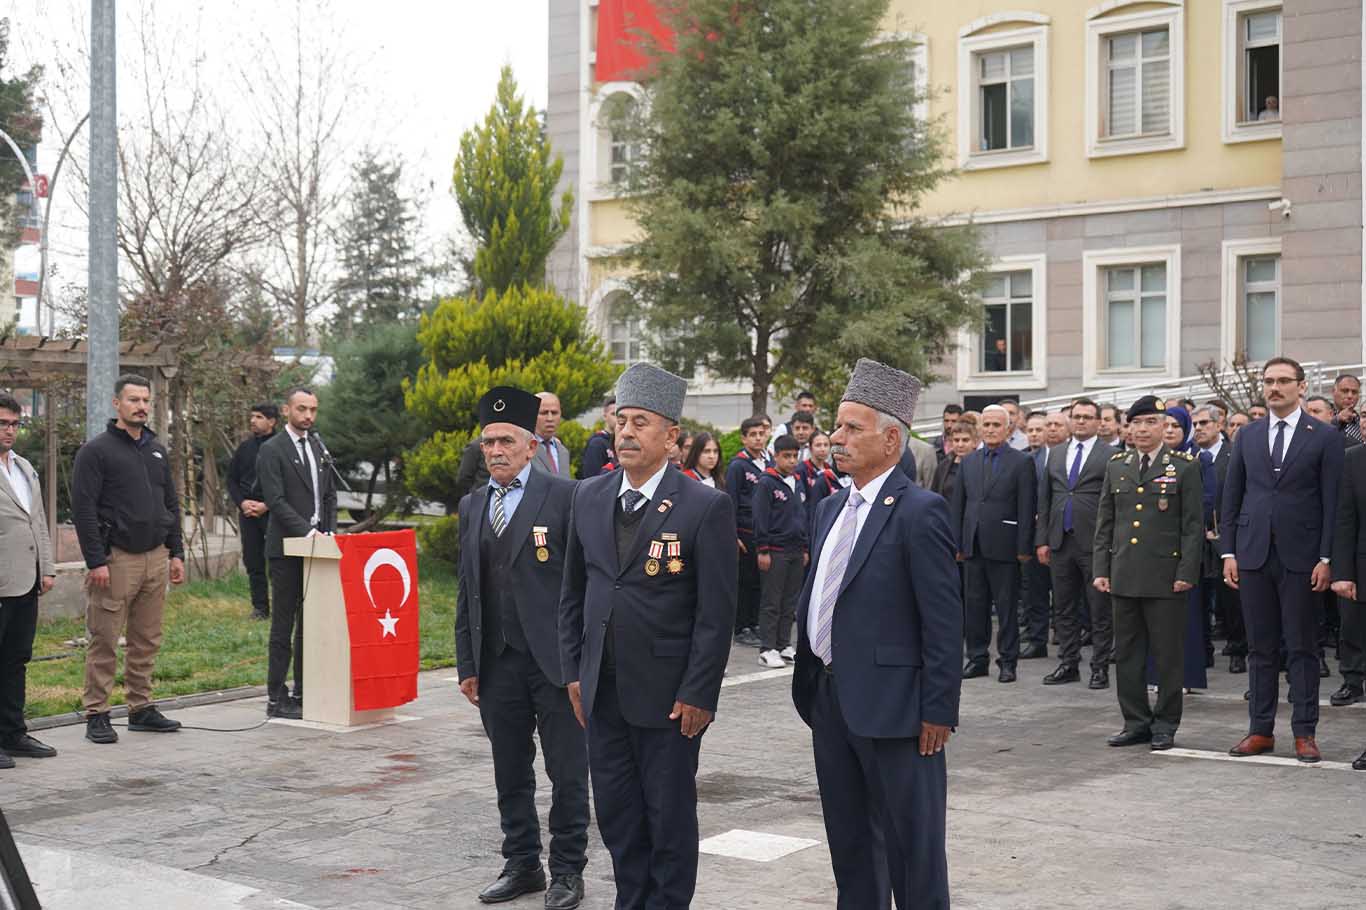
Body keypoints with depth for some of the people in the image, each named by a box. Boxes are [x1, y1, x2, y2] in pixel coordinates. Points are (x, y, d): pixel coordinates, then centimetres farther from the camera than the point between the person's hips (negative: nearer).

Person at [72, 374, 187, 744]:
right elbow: (83, 509, -10)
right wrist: (95, 561, -15)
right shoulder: (96, 451, -5)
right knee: (104, 642, -3)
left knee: (147, 641, 10)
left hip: (155, 558, 6)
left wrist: (176, 552, 12)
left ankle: (142, 709, 19)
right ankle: (96, 715, 3)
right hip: (115, 558, -6)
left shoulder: (157, 451, 16)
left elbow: (172, 505, 20)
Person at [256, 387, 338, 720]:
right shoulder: (272, 451, -7)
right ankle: (276, 699, 2)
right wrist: (308, 532, -20)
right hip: (287, 548, -7)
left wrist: (329, 533, 2)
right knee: (284, 623, -3)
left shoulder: (318, 447, 15)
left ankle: (303, 692, 16)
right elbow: (277, 501, -14)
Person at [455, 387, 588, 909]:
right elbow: (467, 592, 15)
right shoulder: (472, 507, 13)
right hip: (496, 664, 5)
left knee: (568, 774, 3)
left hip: (555, 660, -5)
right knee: (511, 775, 13)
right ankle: (521, 865, 26)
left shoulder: (564, 496, -5)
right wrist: (467, 664, 11)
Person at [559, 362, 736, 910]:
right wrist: (574, 672, 9)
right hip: (601, 691, 5)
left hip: (668, 694, -5)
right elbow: (573, 591, 13)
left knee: (670, 818, 8)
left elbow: (716, 612, -11)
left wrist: (697, 695, -13)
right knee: (616, 816, 14)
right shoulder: (589, 497, 7)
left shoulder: (706, 508, -10)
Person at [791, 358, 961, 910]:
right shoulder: (831, 508, 12)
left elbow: (944, 620, -15)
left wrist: (938, 711, -16)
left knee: (911, 844, 3)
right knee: (848, 839, 18)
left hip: (889, 704, -8)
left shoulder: (919, 512, -13)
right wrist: (809, 686, 14)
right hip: (829, 699, 8)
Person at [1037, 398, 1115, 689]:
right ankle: (1069, 664, 19)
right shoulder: (1055, 454, 13)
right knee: (1064, 608, 10)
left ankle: (1100, 667, 9)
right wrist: (1042, 539, 7)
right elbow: (1044, 499, 14)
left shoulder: (1110, 456, -3)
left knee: (1100, 610, 2)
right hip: (1061, 542, 5)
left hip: (1095, 544, -5)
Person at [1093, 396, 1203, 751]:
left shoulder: (1184, 467, -1)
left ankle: (1165, 725, 13)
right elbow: (1104, 522, 12)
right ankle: (1136, 722, 18)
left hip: (1165, 576, -4)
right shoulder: (1116, 465, 11)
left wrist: (1186, 573, -10)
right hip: (1124, 575, 4)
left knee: (1167, 655, 2)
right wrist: (1100, 569, 6)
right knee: (1127, 653, 8)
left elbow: (1193, 525, -3)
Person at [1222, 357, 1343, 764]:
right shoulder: (1247, 436, 10)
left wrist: (1326, 558, -9)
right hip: (1254, 554, 3)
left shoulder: (1323, 438, 0)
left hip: (1300, 557, -3)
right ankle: (1261, 730, 14)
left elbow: (1332, 502, -3)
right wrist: (1228, 551, 4)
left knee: (1302, 647, 1)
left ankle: (1304, 733, 7)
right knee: (1260, 647, 8)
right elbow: (1232, 497, 10)